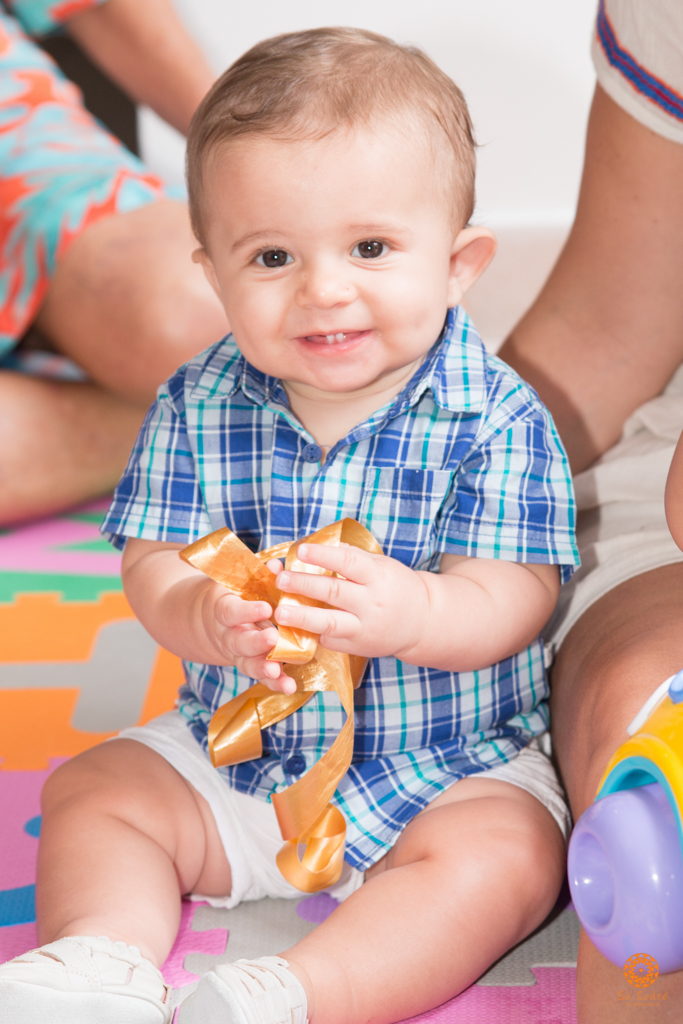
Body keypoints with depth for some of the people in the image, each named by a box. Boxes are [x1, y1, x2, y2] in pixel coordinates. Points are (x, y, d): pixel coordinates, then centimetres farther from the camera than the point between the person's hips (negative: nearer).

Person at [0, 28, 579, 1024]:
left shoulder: (498, 420, -16)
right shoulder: (197, 408, -7)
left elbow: (511, 602, -22)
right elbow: (155, 565, -11)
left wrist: (410, 613, -46)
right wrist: (204, 616, -36)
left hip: (451, 764, -3)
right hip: (231, 751, 4)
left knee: (503, 860, -27)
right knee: (92, 791, -3)